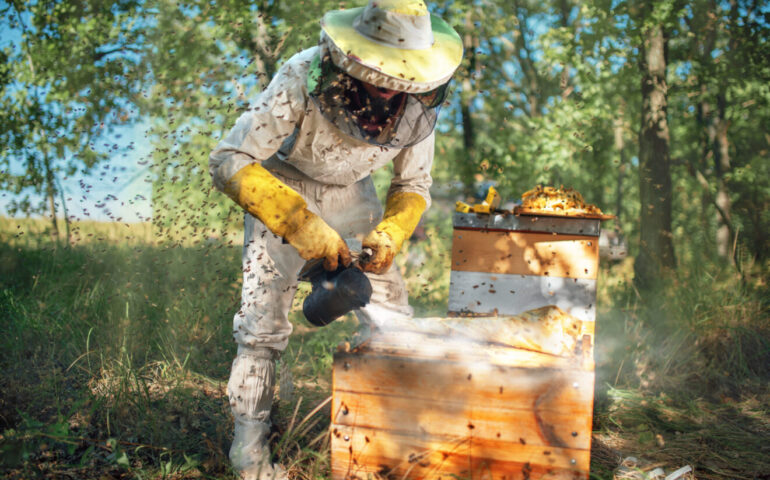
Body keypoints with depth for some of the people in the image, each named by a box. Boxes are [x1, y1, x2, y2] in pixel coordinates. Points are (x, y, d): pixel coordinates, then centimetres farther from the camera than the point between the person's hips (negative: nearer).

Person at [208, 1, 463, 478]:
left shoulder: (419, 103, -21)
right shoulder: (302, 80, -35)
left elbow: (414, 185, -6)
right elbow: (228, 161, -35)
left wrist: (390, 235, -27)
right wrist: (299, 223, -46)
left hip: (352, 194, 4)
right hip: (282, 189, -3)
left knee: (392, 319, -2)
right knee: (263, 323, -8)